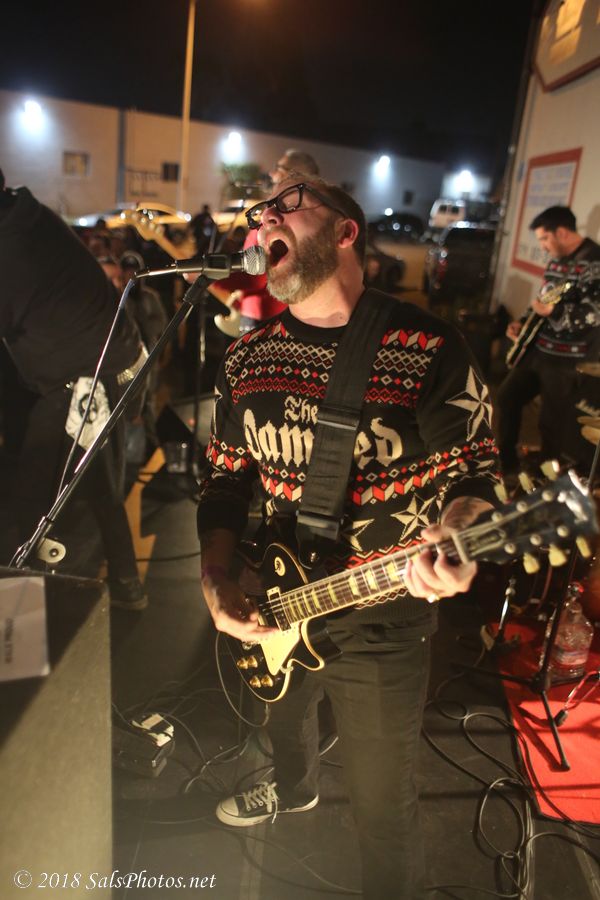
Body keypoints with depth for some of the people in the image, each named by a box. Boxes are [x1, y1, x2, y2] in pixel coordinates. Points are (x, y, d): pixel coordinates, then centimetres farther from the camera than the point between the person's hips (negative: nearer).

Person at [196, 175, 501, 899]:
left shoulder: (429, 351, -17)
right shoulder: (245, 359, -2)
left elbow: (473, 471, -11)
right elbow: (225, 479, 5)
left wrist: (454, 535, -33)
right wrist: (216, 579, -9)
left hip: (381, 628, -5)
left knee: (382, 807, 15)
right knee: (283, 725, 34)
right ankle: (293, 790, 70)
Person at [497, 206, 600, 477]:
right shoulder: (556, 260, 12)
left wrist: (551, 311, -27)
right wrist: (523, 322, 10)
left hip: (568, 361, -9)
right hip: (538, 349, 9)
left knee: (552, 424, 0)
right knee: (507, 396, 14)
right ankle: (506, 460, 30)